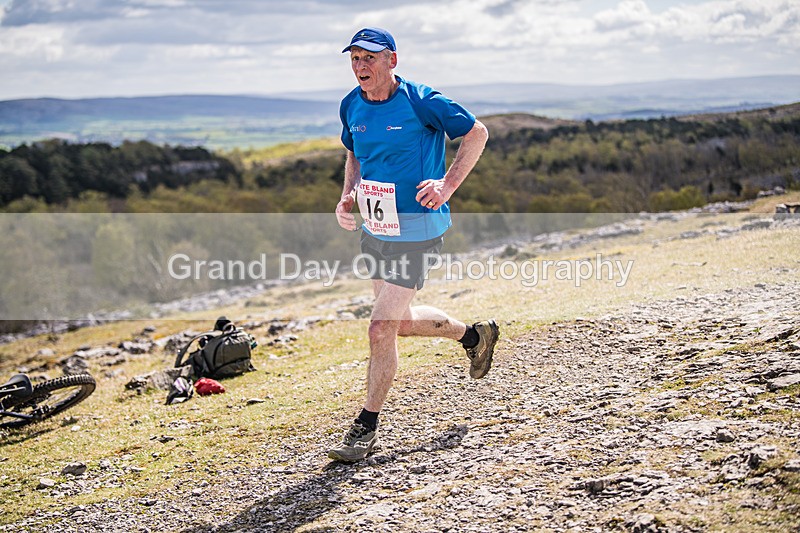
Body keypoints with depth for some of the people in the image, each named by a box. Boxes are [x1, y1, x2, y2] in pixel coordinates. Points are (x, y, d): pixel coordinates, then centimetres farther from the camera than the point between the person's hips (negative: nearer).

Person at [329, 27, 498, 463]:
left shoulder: (419, 100, -16)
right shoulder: (351, 106, 2)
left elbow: (476, 133, -8)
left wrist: (448, 184, -19)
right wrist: (348, 196, 2)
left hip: (416, 229, -7)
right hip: (374, 228, 8)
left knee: (381, 329, -9)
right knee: (401, 322, 19)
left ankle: (366, 428, 6)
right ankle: (473, 335, 45)